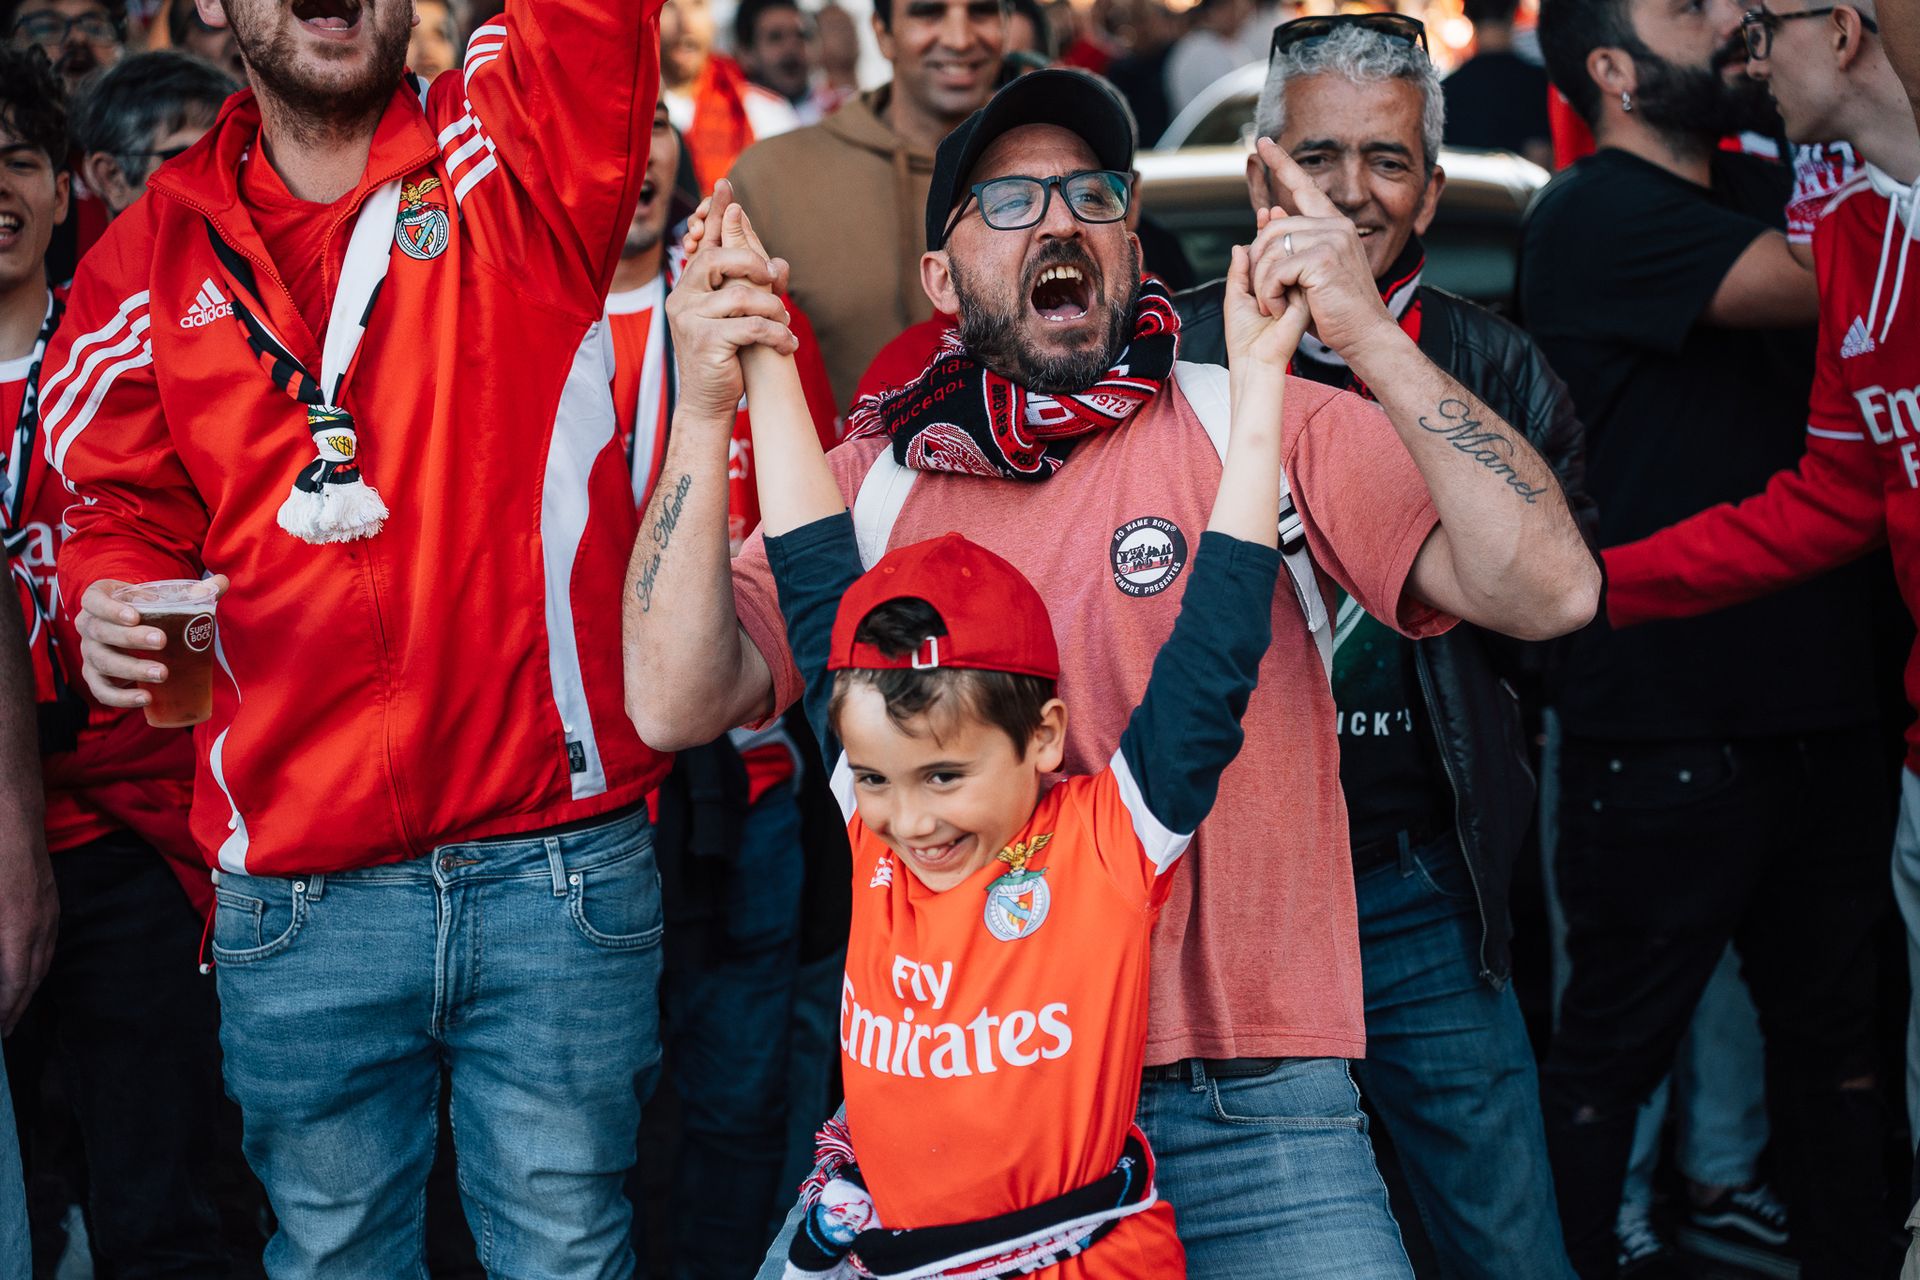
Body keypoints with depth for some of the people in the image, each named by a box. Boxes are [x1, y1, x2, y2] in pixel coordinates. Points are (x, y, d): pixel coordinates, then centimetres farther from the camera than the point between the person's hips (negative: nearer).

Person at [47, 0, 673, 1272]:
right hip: (298, 894, 2)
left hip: (558, 868, -2)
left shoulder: (515, 151, 1)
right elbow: (126, 510, 15)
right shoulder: (151, 262, 8)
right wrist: (114, 607, -5)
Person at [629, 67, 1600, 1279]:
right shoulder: (872, 487, 7)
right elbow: (677, 704, -6)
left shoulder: (1268, 429, 0)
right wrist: (704, 414, -15)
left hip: (1247, 1104, -1)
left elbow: (1549, 589, -12)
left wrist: (1369, 337, -21)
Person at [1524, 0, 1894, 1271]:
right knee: (1612, 1054, 2)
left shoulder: (1764, 189, 15)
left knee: (1837, 1033, 16)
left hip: (1822, 707, 8)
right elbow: (1833, 282, -20)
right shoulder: (1597, 216, -11)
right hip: (1668, 727, -8)